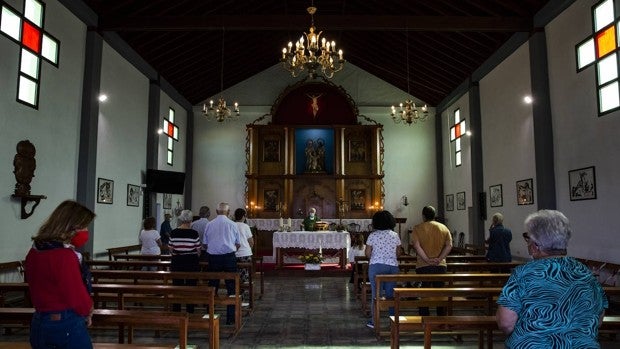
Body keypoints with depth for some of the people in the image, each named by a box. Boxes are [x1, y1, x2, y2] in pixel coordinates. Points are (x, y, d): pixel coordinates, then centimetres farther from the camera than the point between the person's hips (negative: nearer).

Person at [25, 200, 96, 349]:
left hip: (39, 324, 9)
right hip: (67, 326, -9)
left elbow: (44, 288, 13)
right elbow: (78, 298, -19)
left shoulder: (34, 251, 4)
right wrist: (88, 311, 1)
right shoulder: (65, 255, -23)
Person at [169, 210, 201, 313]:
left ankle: (176, 312, 16)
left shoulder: (173, 233, -4)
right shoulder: (194, 233, -11)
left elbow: (171, 249, 4)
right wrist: (196, 257, 16)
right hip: (192, 263, -2)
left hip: (177, 262, 2)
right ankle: (189, 312, 11)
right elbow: (198, 250, -5)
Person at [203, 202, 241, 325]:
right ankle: (231, 318, 6)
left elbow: (205, 243, 8)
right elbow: (238, 244, 5)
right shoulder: (232, 224, -3)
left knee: (213, 286, 13)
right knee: (231, 287, 5)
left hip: (213, 257, 2)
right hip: (229, 257, -2)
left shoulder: (209, 224, 2)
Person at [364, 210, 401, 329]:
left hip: (376, 266, -2)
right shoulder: (395, 235, 2)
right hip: (392, 266, 2)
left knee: (376, 294, 4)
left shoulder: (373, 235, -4)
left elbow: (367, 253, -1)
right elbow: (398, 253, 7)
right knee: (391, 294, 9)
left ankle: (374, 321, 8)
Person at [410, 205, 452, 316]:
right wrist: (439, 259, -10)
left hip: (423, 266, -2)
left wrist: (427, 260, -15)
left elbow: (417, 246, -14)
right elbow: (449, 246, -4)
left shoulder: (417, 228, -2)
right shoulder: (443, 228, 7)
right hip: (440, 266, 2)